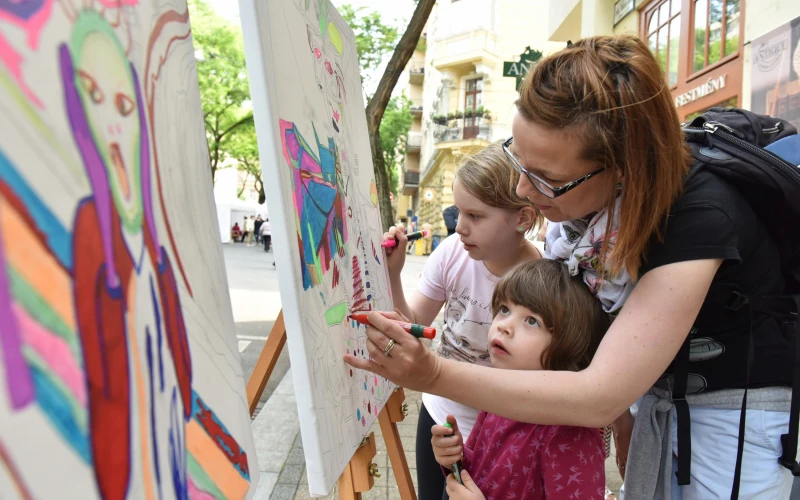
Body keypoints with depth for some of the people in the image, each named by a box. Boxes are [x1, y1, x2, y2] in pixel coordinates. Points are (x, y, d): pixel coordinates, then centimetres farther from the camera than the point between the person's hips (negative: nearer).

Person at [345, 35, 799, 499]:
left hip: (737, 413, -5)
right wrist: (621, 414, -5)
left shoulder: (700, 213, -33)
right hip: (656, 398, 5)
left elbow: (599, 398, -36)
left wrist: (434, 374, -41)